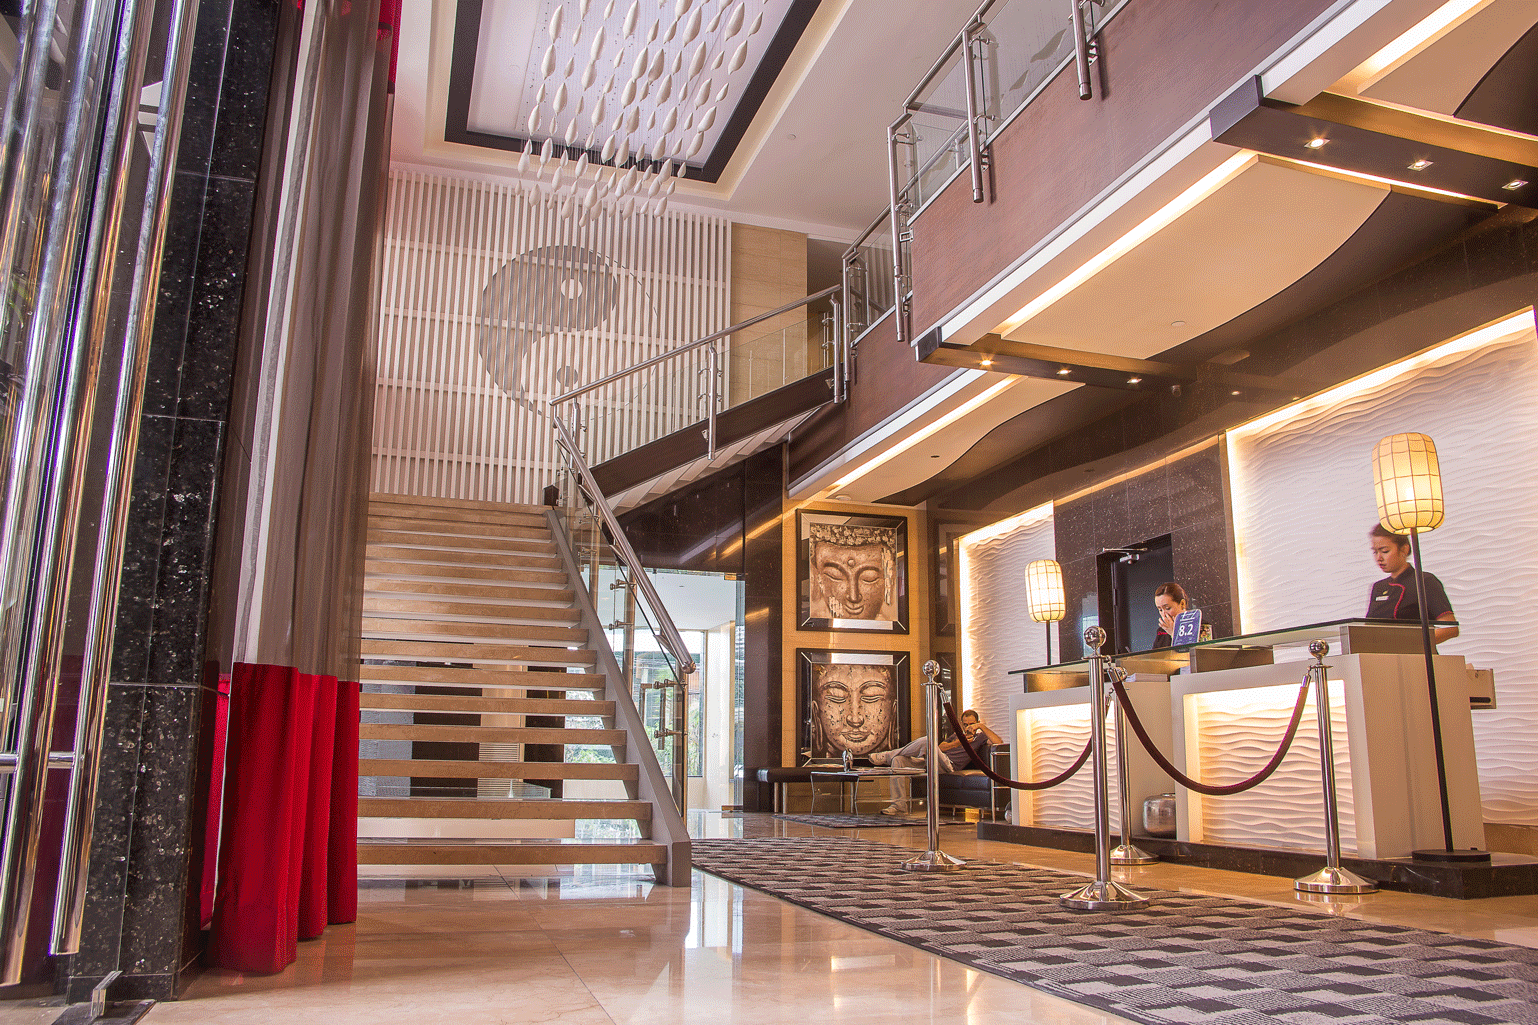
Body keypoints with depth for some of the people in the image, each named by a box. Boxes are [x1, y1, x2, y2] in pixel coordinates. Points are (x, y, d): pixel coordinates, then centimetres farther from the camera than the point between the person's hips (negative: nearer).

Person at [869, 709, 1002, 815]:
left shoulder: (980, 738, 14)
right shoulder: (956, 736, 32)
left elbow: (999, 742, -7)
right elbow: (940, 748, 16)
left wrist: (982, 727, -8)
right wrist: (955, 743, 2)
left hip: (949, 765, -7)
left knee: (926, 741, -32)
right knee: (898, 761, -12)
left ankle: (887, 756, -15)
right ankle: (899, 804, -15)